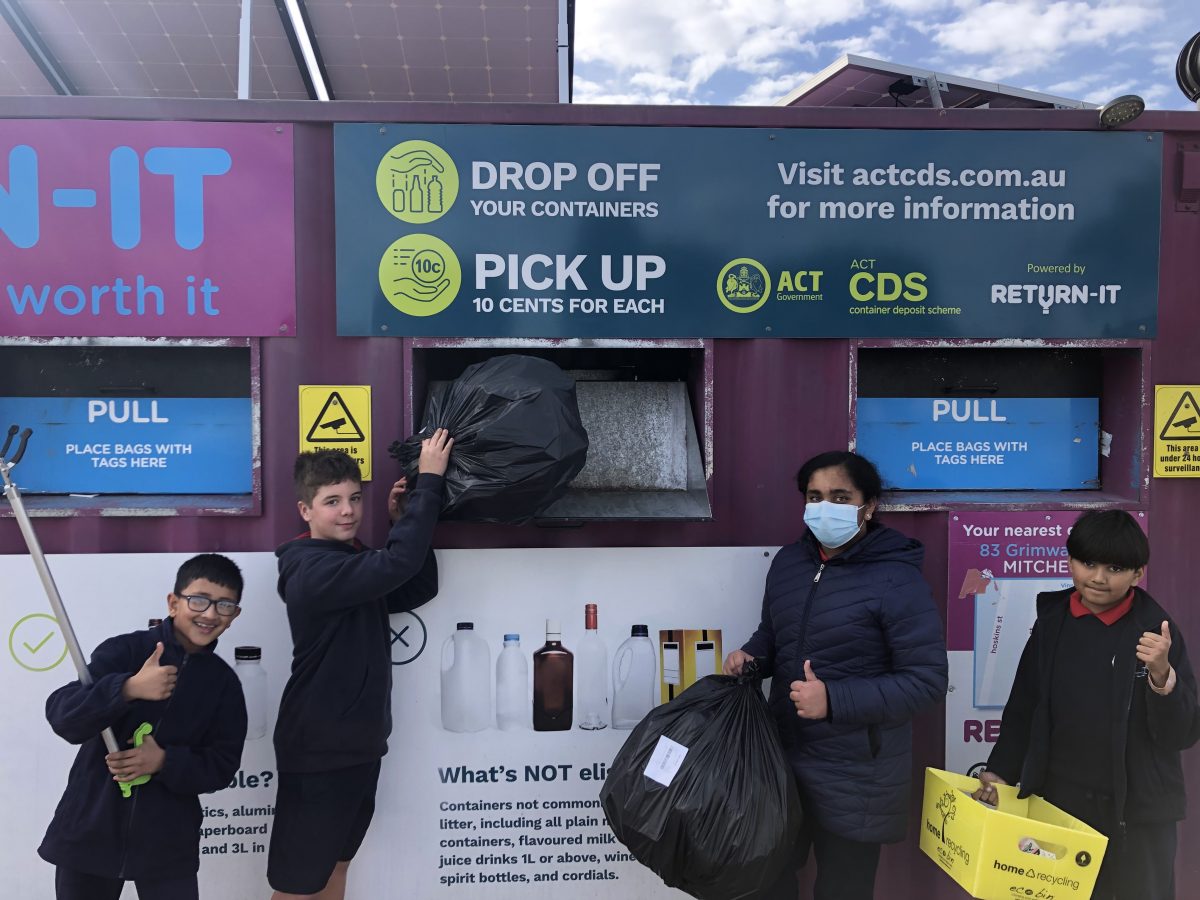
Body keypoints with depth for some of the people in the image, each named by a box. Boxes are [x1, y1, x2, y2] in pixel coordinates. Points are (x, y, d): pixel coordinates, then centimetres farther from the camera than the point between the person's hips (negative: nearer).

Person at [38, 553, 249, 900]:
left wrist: (165, 761, -17)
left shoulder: (224, 682, 0)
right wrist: (128, 689, -31)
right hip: (89, 833, -1)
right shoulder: (123, 651, -8)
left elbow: (223, 765, -1)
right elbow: (61, 716, -16)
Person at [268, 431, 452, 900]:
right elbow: (398, 564, -35)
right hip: (318, 751, -9)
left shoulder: (353, 565, 10)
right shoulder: (314, 570, -22)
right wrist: (428, 480, -28)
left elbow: (418, 587, 8)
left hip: (358, 744, 9)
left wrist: (404, 521, -3)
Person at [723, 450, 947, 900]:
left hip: (855, 778, -6)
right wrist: (751, 656, -4)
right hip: (782, 759, 6)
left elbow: (926, 680, -18)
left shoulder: (896, 580, -17)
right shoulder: (787, 562, 3)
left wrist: (834, 700, -26)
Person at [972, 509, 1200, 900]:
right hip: (1059, 804, 3)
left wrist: (1162, 675, -26)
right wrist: (1000, 771, -2)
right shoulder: (1052, 620, -2)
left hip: (1138, 813, -2)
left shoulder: (1156, 630, -10)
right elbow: (1024, 707, 6)